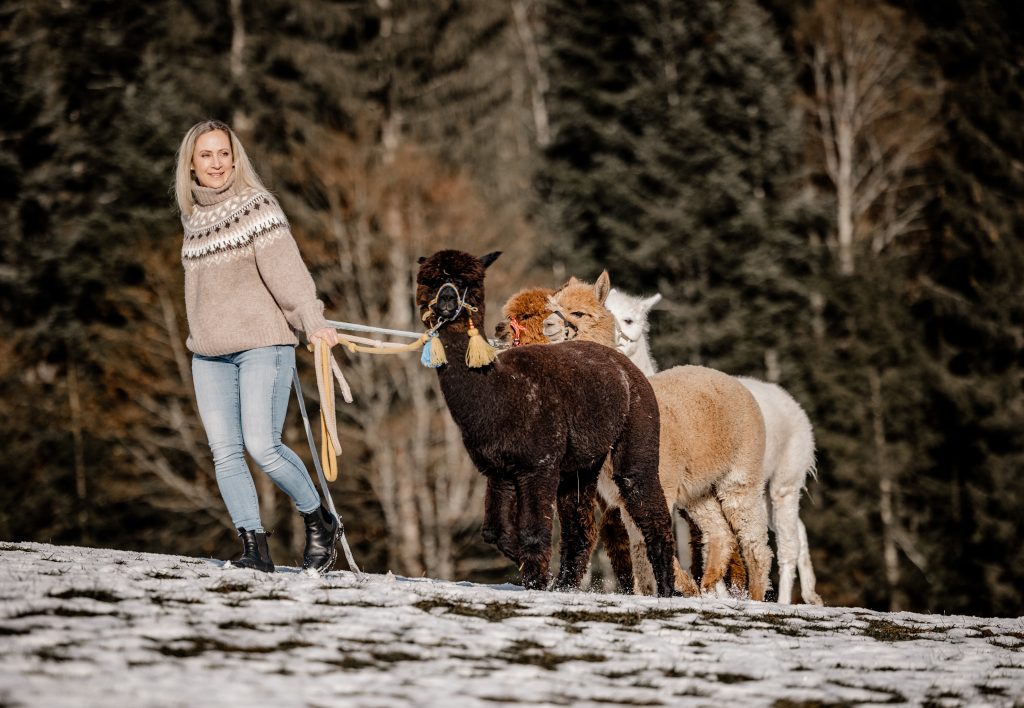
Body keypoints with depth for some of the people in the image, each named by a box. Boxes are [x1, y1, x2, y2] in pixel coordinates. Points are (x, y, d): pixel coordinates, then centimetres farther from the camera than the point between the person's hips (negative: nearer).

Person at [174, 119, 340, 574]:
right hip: (209, 354, 6)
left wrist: (312, 321, -26)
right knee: (225, 453, -5)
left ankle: (319, 523, 7)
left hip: (262, 344, -6)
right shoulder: (193, 217, 13)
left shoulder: (257, 207, -5)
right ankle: (255, 549, -5)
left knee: (262, 447, -14)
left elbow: (286, 270, -14)